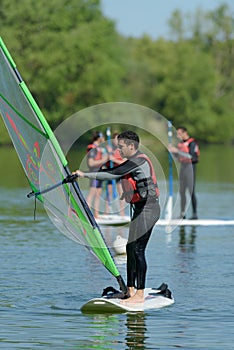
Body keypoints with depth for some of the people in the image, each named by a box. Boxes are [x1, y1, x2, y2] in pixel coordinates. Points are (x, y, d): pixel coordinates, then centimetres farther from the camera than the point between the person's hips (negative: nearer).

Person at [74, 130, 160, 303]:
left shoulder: (138, 161, -16)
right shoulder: (135, 161, 17)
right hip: (141, 209, 11)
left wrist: (85, 175, -19)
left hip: (147, 208, -11)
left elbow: (112, 174, -22)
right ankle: (130, 290, 15)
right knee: (131, 248, 10)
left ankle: (139, 294, -12)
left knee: (137, 250, -12)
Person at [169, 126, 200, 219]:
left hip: (190, 167, -8)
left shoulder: (192, 143, -11)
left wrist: (177, 151, -22)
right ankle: (182, 213, 10)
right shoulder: (181, 143, 13)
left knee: (191, 191, -9)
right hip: (182, 166, 8)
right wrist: (172, 151, 1)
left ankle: (195, 214, -6)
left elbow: (191, 156, -22)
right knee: (182, 191, 7)